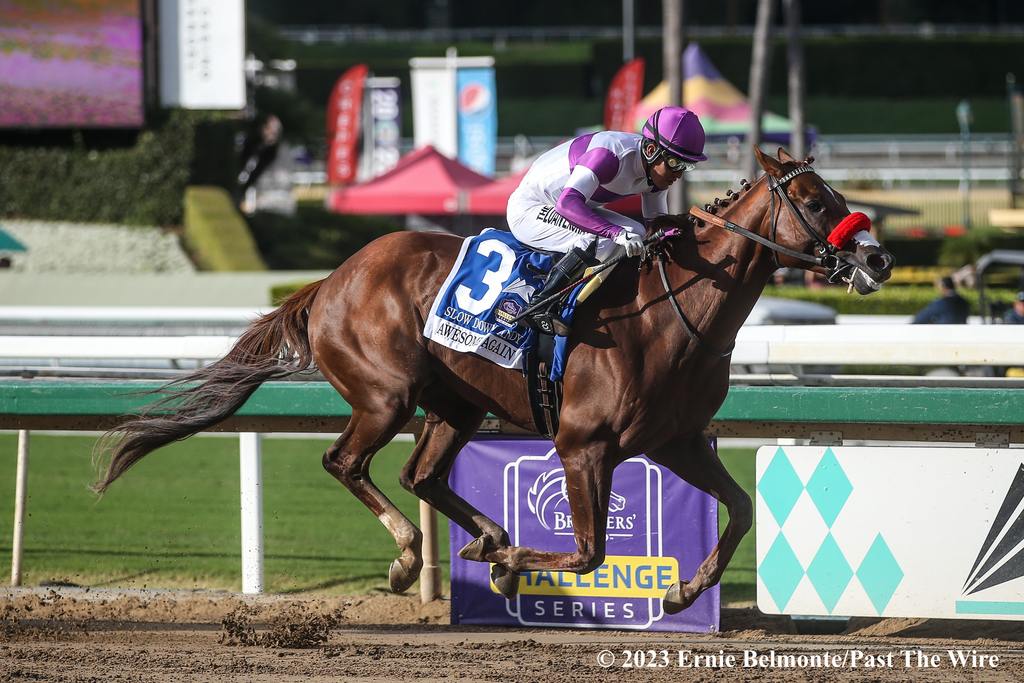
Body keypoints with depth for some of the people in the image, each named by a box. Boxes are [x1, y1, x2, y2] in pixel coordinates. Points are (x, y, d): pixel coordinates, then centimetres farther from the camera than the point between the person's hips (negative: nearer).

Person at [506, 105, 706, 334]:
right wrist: (617, 233, -54)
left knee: (638, 236, -5)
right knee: (603, 240, -30)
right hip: (529, 210, -9)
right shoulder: (610, 155, -34)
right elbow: (567, 204, -45)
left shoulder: (657, 167, -7)